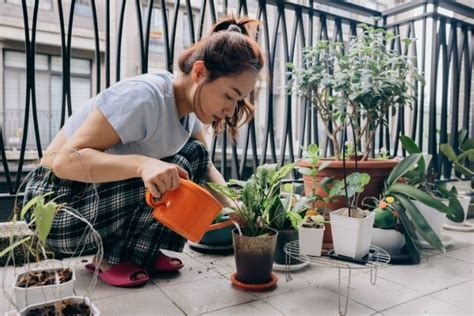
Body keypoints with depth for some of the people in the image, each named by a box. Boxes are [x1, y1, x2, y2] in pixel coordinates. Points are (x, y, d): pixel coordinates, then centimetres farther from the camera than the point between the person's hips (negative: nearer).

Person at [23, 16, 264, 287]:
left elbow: (206, 167, 1)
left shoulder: (190, 105, -5)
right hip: (58, 203, -7)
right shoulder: (143, 98, -30)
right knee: (171, 176, -25)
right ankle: (111, 259, -5)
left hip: (105, 196, 8)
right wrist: (142, 164, -46)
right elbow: (66, 160, -31)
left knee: (196, 154, -4)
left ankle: (139, 251, 0)